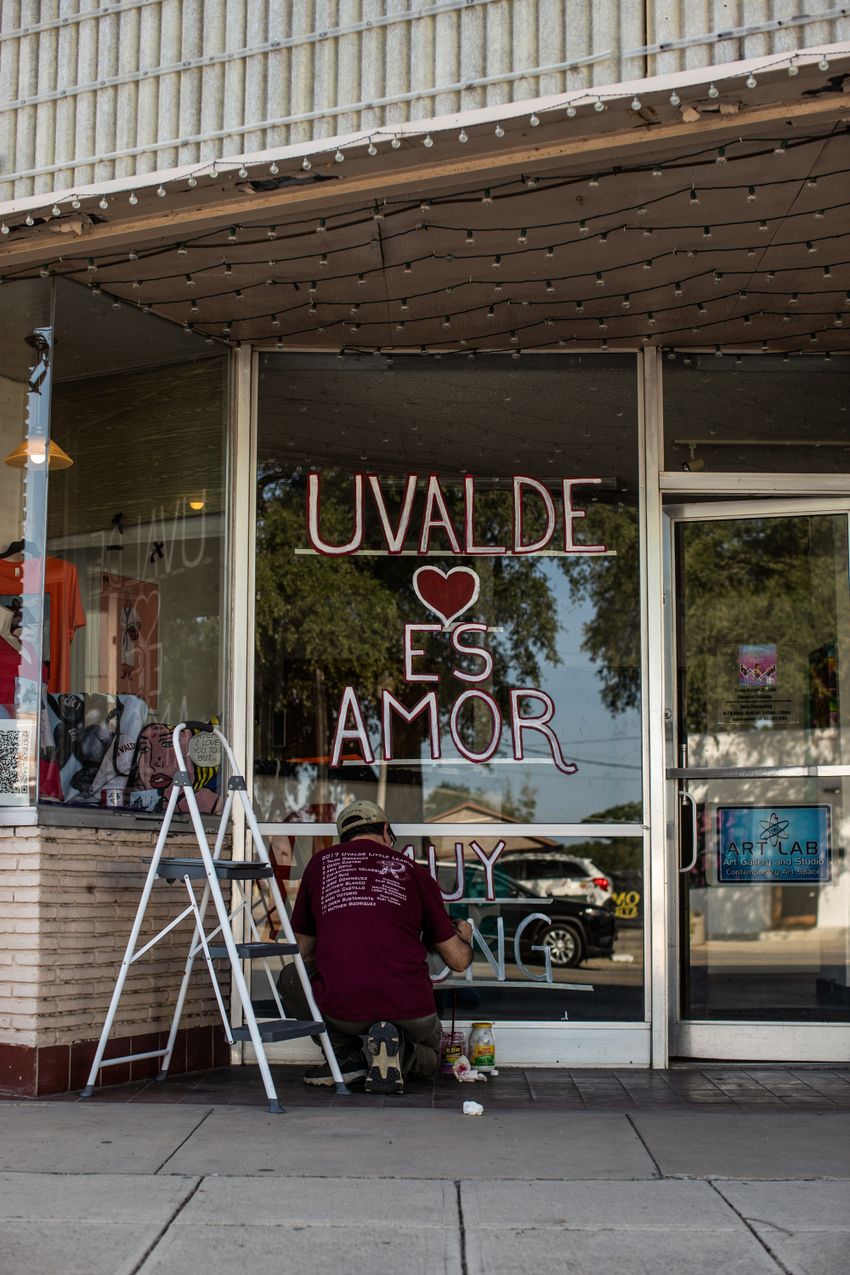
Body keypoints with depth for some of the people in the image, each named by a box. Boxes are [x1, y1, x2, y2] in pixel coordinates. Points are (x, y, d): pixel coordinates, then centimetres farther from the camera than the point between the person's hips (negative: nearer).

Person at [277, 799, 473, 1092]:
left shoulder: (320, 863, 13)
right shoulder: (414, 872, 11)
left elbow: (304, 952, 21)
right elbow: (459, 960, 15)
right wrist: (463, 935, 39)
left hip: (341, 1010, 0)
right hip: (410, 1010, 1)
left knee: (291, 977, 31)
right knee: (426, 1058, 35)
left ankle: (348, 1052, 8)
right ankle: (396, 1048, -2)